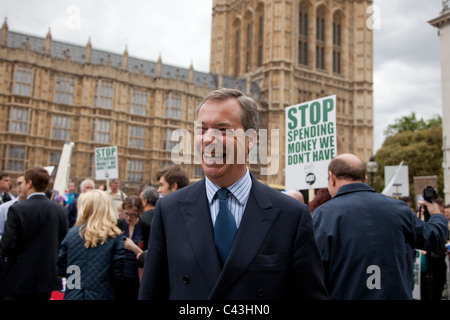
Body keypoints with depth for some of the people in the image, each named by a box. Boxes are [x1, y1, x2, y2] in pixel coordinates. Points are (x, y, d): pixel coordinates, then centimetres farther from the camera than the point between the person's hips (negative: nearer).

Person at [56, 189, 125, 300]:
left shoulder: (72, 233, -3)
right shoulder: (114, 237, -8)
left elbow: (60, 270, 1)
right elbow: (118, 272, -9)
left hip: (73, 295, 2)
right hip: (102, 295, -1)